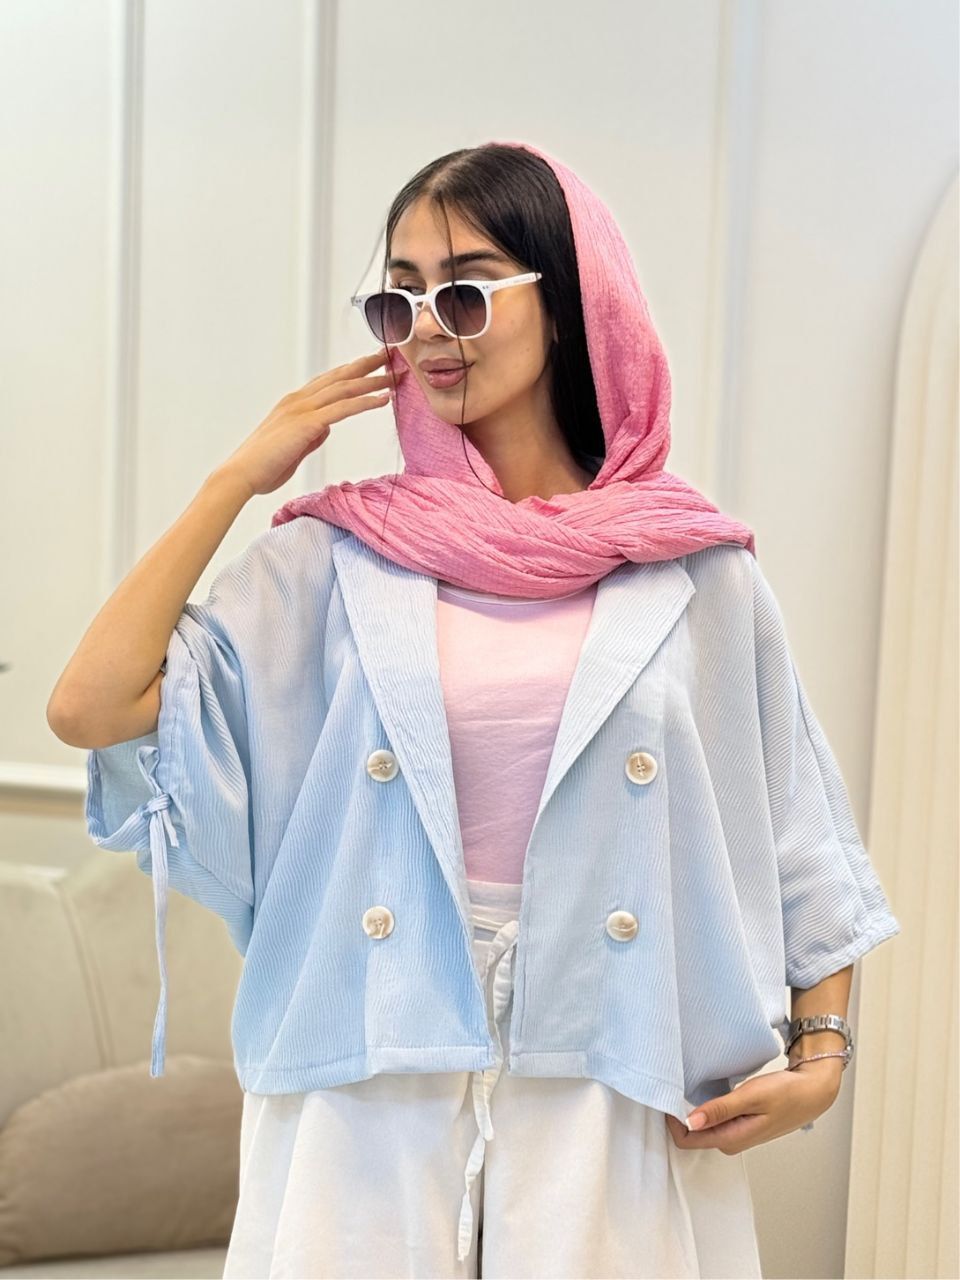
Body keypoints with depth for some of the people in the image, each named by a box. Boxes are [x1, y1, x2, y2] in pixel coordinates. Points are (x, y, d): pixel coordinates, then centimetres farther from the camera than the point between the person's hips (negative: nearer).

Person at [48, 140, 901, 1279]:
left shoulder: (696, 573, 2)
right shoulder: (339, 559, 1)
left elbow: (802, 842, 8)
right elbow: (91, 707, -9)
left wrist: (823, 1051, -2)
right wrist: (238, 478, -4)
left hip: (619, 1113, 0)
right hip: (372, 1116, 0)